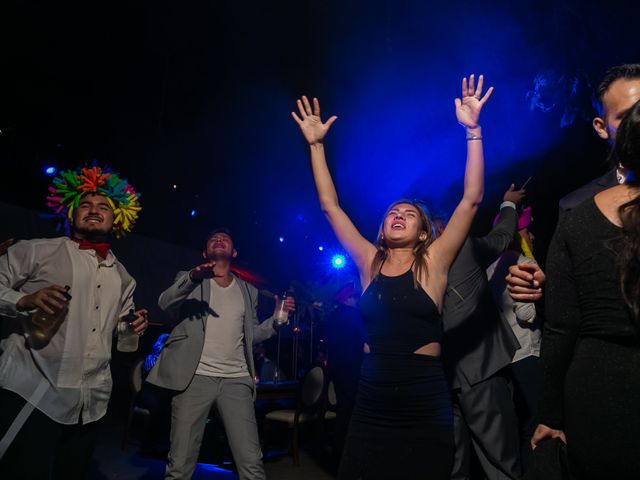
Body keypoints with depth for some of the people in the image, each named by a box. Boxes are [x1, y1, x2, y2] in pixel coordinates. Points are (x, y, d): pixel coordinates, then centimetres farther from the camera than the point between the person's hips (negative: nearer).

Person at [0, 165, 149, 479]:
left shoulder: (121, 276, 16)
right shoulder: (37, 251, 1)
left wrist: (134, 326, 4)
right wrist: (26, 300, -21)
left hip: (91, 402, 5)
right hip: (33, 392, -5)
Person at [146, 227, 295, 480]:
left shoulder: (248, 291, 18)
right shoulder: (188, 279, 10)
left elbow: (252, 334, 16)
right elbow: (165, 303, -10)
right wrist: (193, 277, -27)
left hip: (237, 380, 2)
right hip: (196, 377, -1)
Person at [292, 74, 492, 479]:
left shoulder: (433, 263, -2)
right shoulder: (369, 263, 5)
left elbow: (472, 199, -8)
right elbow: (330, 206, 5)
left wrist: (473, 130, -12)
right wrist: (316, 145, 2)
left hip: (425, 408, -2)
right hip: (371, 406, 3)